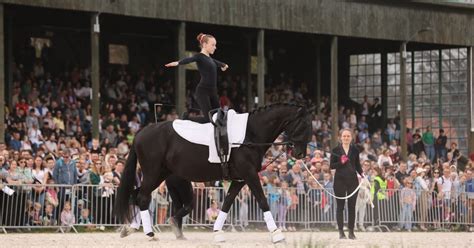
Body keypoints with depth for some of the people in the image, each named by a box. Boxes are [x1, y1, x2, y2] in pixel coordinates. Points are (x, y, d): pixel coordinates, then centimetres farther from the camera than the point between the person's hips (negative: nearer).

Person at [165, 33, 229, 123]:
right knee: (208, 118, -15)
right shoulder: (200, 57, -9)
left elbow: (216, 62, 43)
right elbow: (189, 59, -32)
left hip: (212, 91, 9)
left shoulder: (209, 58, 17)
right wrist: (178, 63, -54)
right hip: (203, 91, -9)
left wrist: (223, 65, 66)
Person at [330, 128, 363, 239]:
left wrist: (362, 174, -4)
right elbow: (332, 165, 1)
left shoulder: (355, 150, 7)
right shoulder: (336, 150, 1)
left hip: (352, 180, 2)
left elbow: (358, 165, 13)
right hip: (340, 180, -2)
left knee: (352, 206, 2)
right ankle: (341, 231, 4)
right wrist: (341, 162, -16)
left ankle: (351, 231, 7)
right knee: (340, 206, 0)